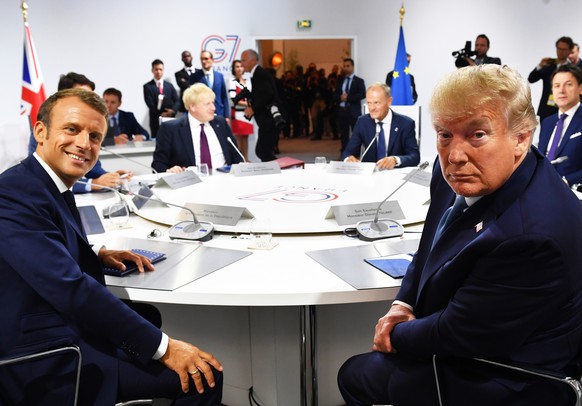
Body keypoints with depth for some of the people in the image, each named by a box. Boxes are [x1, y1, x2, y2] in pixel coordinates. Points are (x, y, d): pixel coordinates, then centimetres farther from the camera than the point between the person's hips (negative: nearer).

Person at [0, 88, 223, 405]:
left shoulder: (50, 186, 7)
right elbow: (71, 288, -28)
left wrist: (96, 254, 5)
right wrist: (163, 347, -24)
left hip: (73, 330, 10)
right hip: (49, 363, -10)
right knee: (203, 378, -14)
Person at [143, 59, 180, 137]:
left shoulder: (170, 85, 14)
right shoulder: (147, 86, 3)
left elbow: (177, 101, 5)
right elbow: (150, 104, -6)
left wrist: (173, 110, -15)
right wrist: (160, 114, -18)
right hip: (156, 121, -3)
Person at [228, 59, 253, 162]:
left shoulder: (247, 82, 15)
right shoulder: (232, 82, -5)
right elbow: (233, 99, -13)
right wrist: (247, 104, -15)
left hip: (247, 113, 6)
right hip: (237, 113, -6)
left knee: (246, 137, 9)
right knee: (238, 137, -3)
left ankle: (246, 159, 14)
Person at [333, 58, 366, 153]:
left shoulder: (359, 81, 2)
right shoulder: (340, 81, 17)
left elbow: (362, 94, -12)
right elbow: (334, 95, 12)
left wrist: (348, 97, -17)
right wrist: (340, 97, -11)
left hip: (354, 112, -4)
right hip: (342, 110, 5)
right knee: (343, 135, 9)